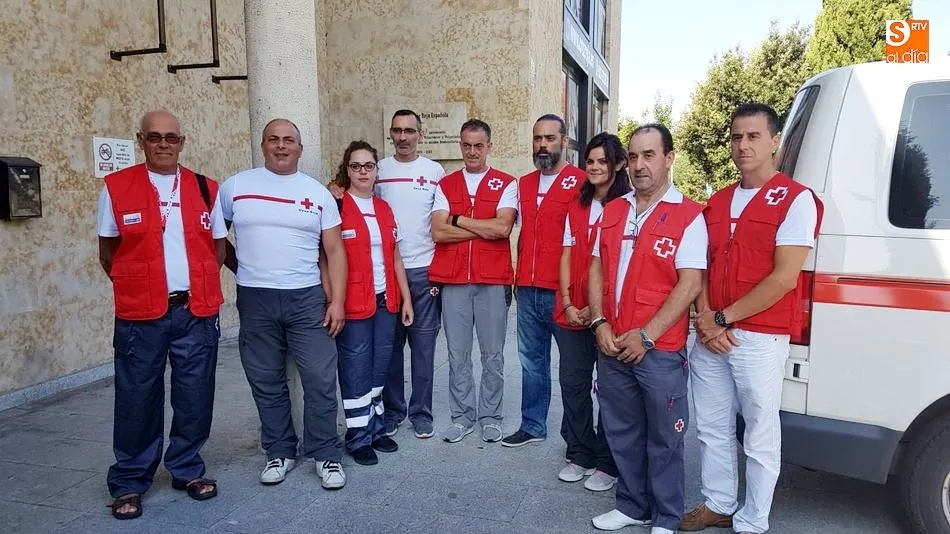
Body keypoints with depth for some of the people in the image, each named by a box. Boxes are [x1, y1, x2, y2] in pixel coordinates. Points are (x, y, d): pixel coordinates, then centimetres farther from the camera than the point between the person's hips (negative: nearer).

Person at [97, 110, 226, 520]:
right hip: (140, 315, -2)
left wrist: (197, 287, 4)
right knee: (137, 399, 5)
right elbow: (108, 252, 7)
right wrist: (136, 287, 3)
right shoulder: (117, 187, 1)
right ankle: (129, 482, 21)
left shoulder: (205, 189, 5)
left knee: (195, 396, 9)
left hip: (196, 312, 2)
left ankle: (187, 469, 27)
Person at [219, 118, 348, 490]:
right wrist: (243, 269, 7)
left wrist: (337, 299, -4)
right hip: (255, 300, 1)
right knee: (267, 382, 10)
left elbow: (334, 250, 3)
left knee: (321, 380, 0)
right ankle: (280, 452, 25)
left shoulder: (317, 192, 4)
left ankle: (326, 454, 14)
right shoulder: (235, 186, 3)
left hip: (307, 298, 0)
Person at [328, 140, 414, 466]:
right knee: (356, 371, 3)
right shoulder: (336, 207, -7)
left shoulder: (384, 209, 11)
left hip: (386, 301, 6)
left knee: (379, 368, 14)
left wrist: (406, 298, 11)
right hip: (353, 304, -6)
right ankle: (358, 438, 16)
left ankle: (376, 428, 28)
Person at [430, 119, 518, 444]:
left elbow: (502, 227, -13)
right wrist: (486, 228, -9)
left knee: (493, 354, 7)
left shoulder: (506, 184, 3)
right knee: (457, 354, 9)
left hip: (493, 281, -2)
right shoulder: (445, 185, 9)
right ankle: (462, 417, 22)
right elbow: (438, 232, -4)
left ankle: (490, 417, 22)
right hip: (453, 281, 2)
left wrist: (458, 220, -6)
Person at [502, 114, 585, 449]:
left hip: (562, 291, -6)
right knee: (531, 361, 14)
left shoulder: (580, 182, -6)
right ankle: (532, 426, 27)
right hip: (527, 291, 6)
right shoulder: (524, 185, 14)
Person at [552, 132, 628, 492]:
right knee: (572, 383, 10)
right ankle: (578, 455, 26)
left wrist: (597, 309, -13)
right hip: (571, 312, 5)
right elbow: (567, 257, 10)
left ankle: (608, 463, 20)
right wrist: (567, 304, -1)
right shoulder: (576, 207, 13)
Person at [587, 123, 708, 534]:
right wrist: (600, 323, -3)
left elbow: (690, 285, -13)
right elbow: (597, 269, 10)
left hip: (660, 349, -5)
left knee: (663, 439, 8)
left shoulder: (688, 216, -7)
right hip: (611, 346, 5)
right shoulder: (612, 211, 10)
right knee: (622, 432, 16)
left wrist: (646, 336, -16)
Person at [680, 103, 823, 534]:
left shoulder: (795, 199, -7)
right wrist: (704, 319, -7)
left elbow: (784, 278, -15)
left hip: (760, 338, -6)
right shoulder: (717, 202, 12)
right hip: (710, 336, 6)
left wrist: (724, 318, -12)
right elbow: (702, 267, 10)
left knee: (759, 438, 7)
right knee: (712, 428, 16)